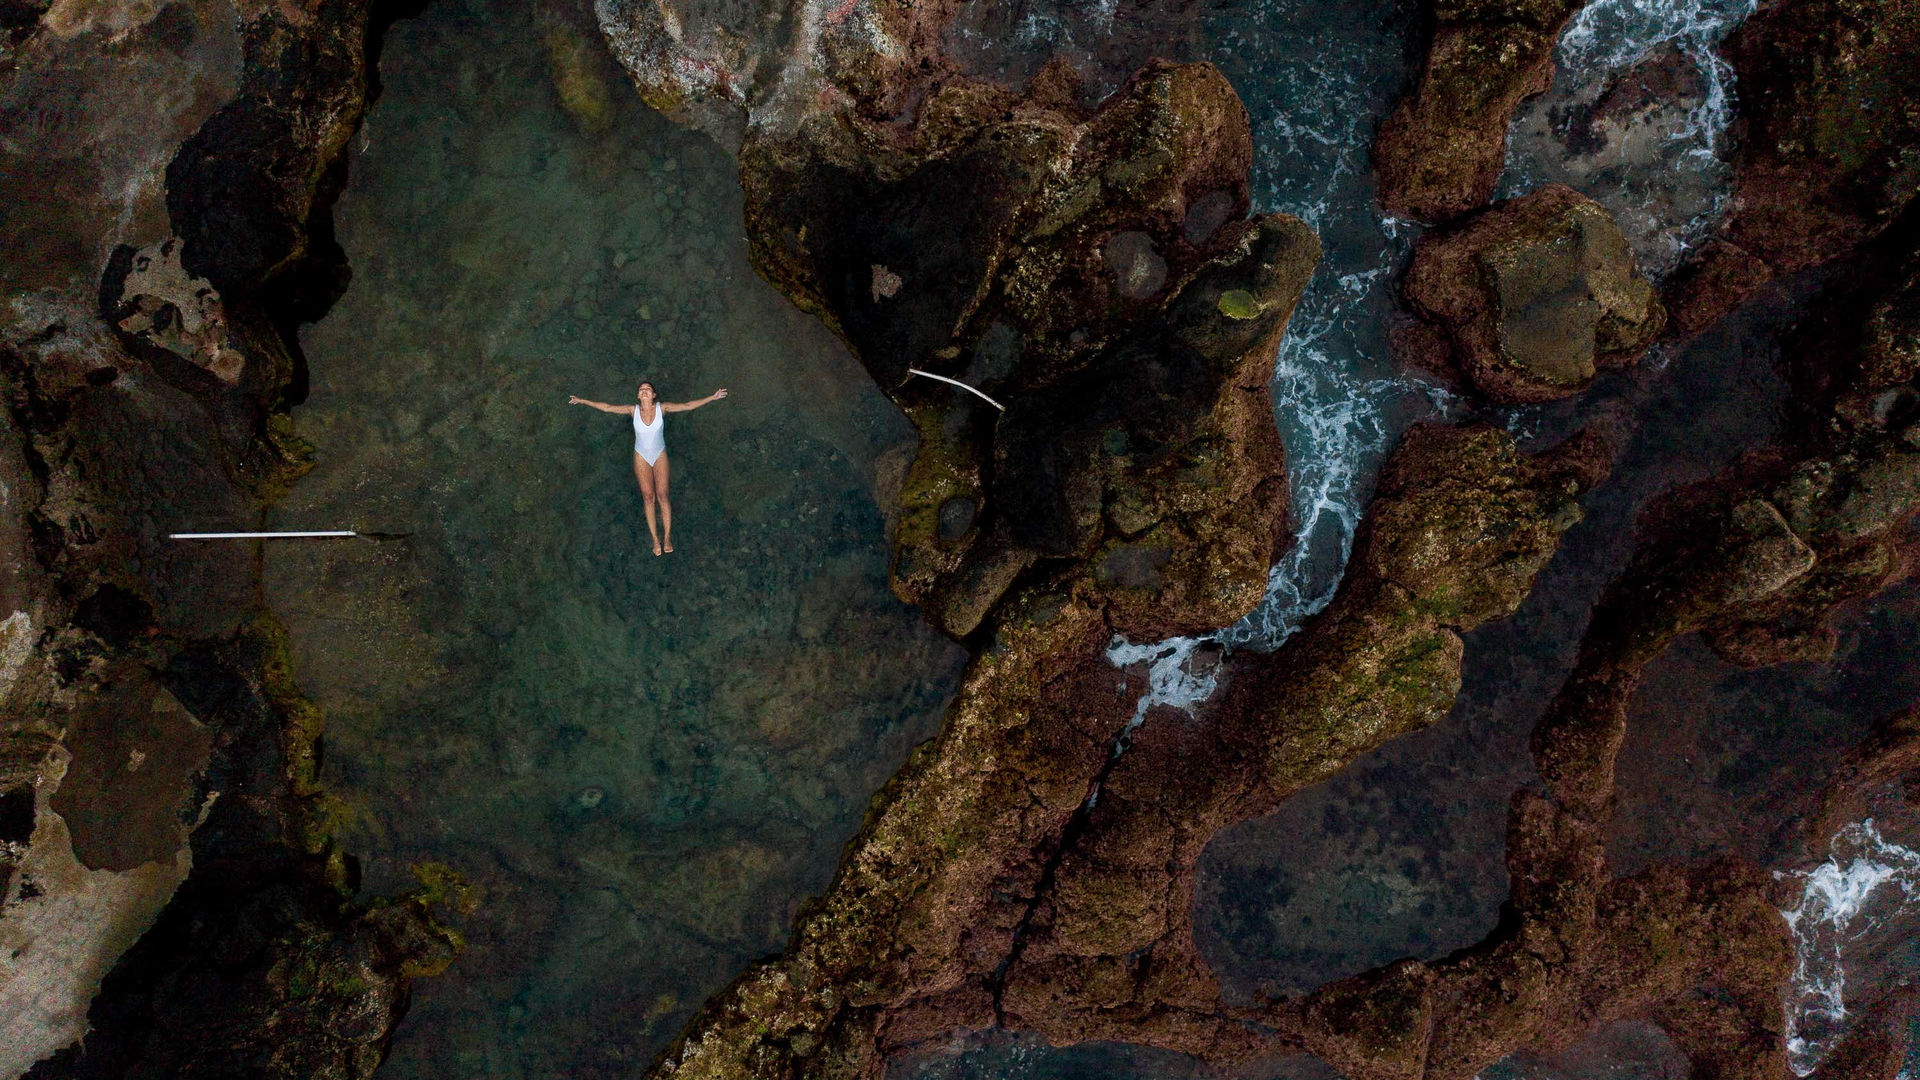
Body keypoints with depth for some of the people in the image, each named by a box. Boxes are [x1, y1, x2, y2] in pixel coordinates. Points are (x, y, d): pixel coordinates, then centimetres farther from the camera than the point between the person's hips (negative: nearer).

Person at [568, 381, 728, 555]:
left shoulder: (662, 408, -11)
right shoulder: (633, 410, -8)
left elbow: (687, 406, -14)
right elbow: (607, 407, -3)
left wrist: (712, 397, -20)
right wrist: (582, 401, -3)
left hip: (659, 456, -1)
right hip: (641, 457, 1)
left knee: (662, 495, -7)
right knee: (648, 496, 0)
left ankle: (668, 538, 0)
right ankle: (655, 539, 6)